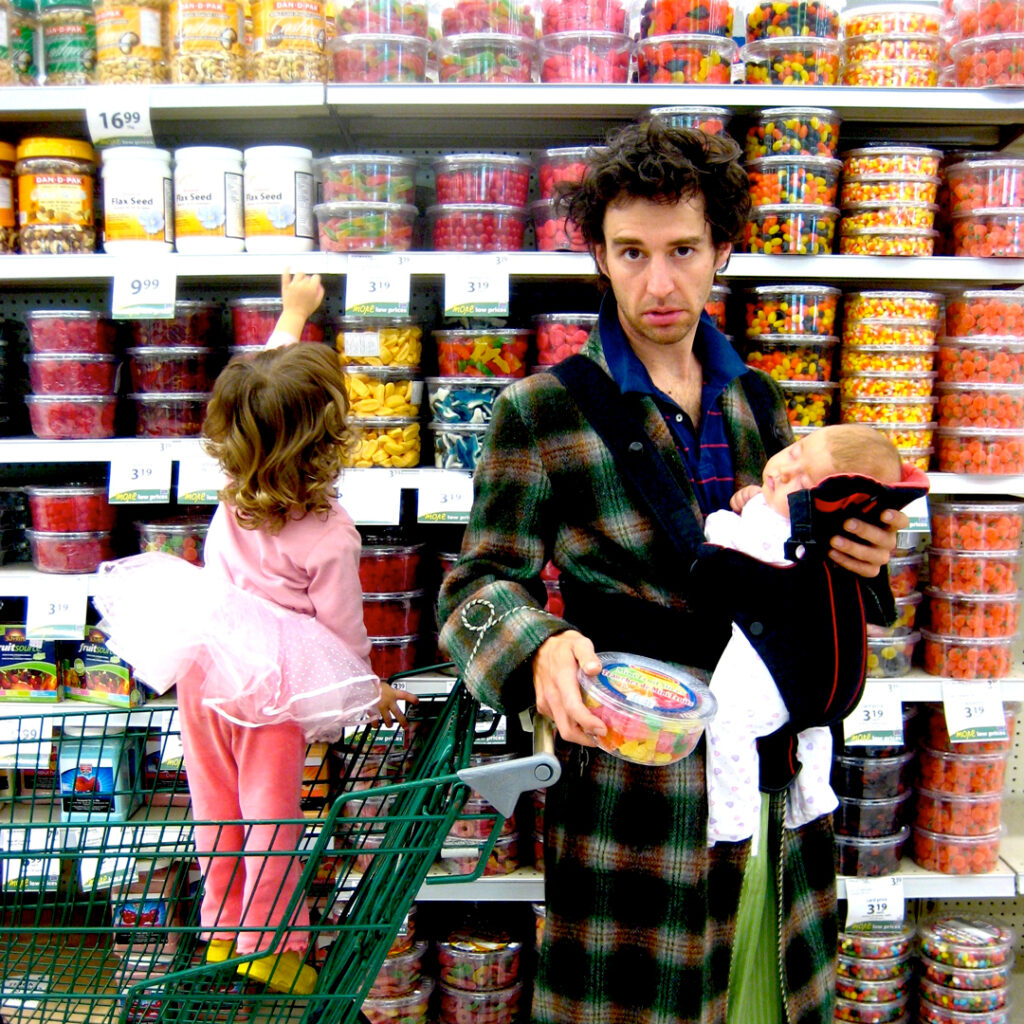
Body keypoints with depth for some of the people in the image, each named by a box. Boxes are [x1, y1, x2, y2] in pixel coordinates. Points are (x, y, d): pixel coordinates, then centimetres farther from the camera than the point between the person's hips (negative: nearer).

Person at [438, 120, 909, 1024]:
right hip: (632, 772, -5)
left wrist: (858, 553, -5)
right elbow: (481, 584, -7)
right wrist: (541, 647, -28)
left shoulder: (757, 401, 8)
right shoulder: (541, 413, -8)